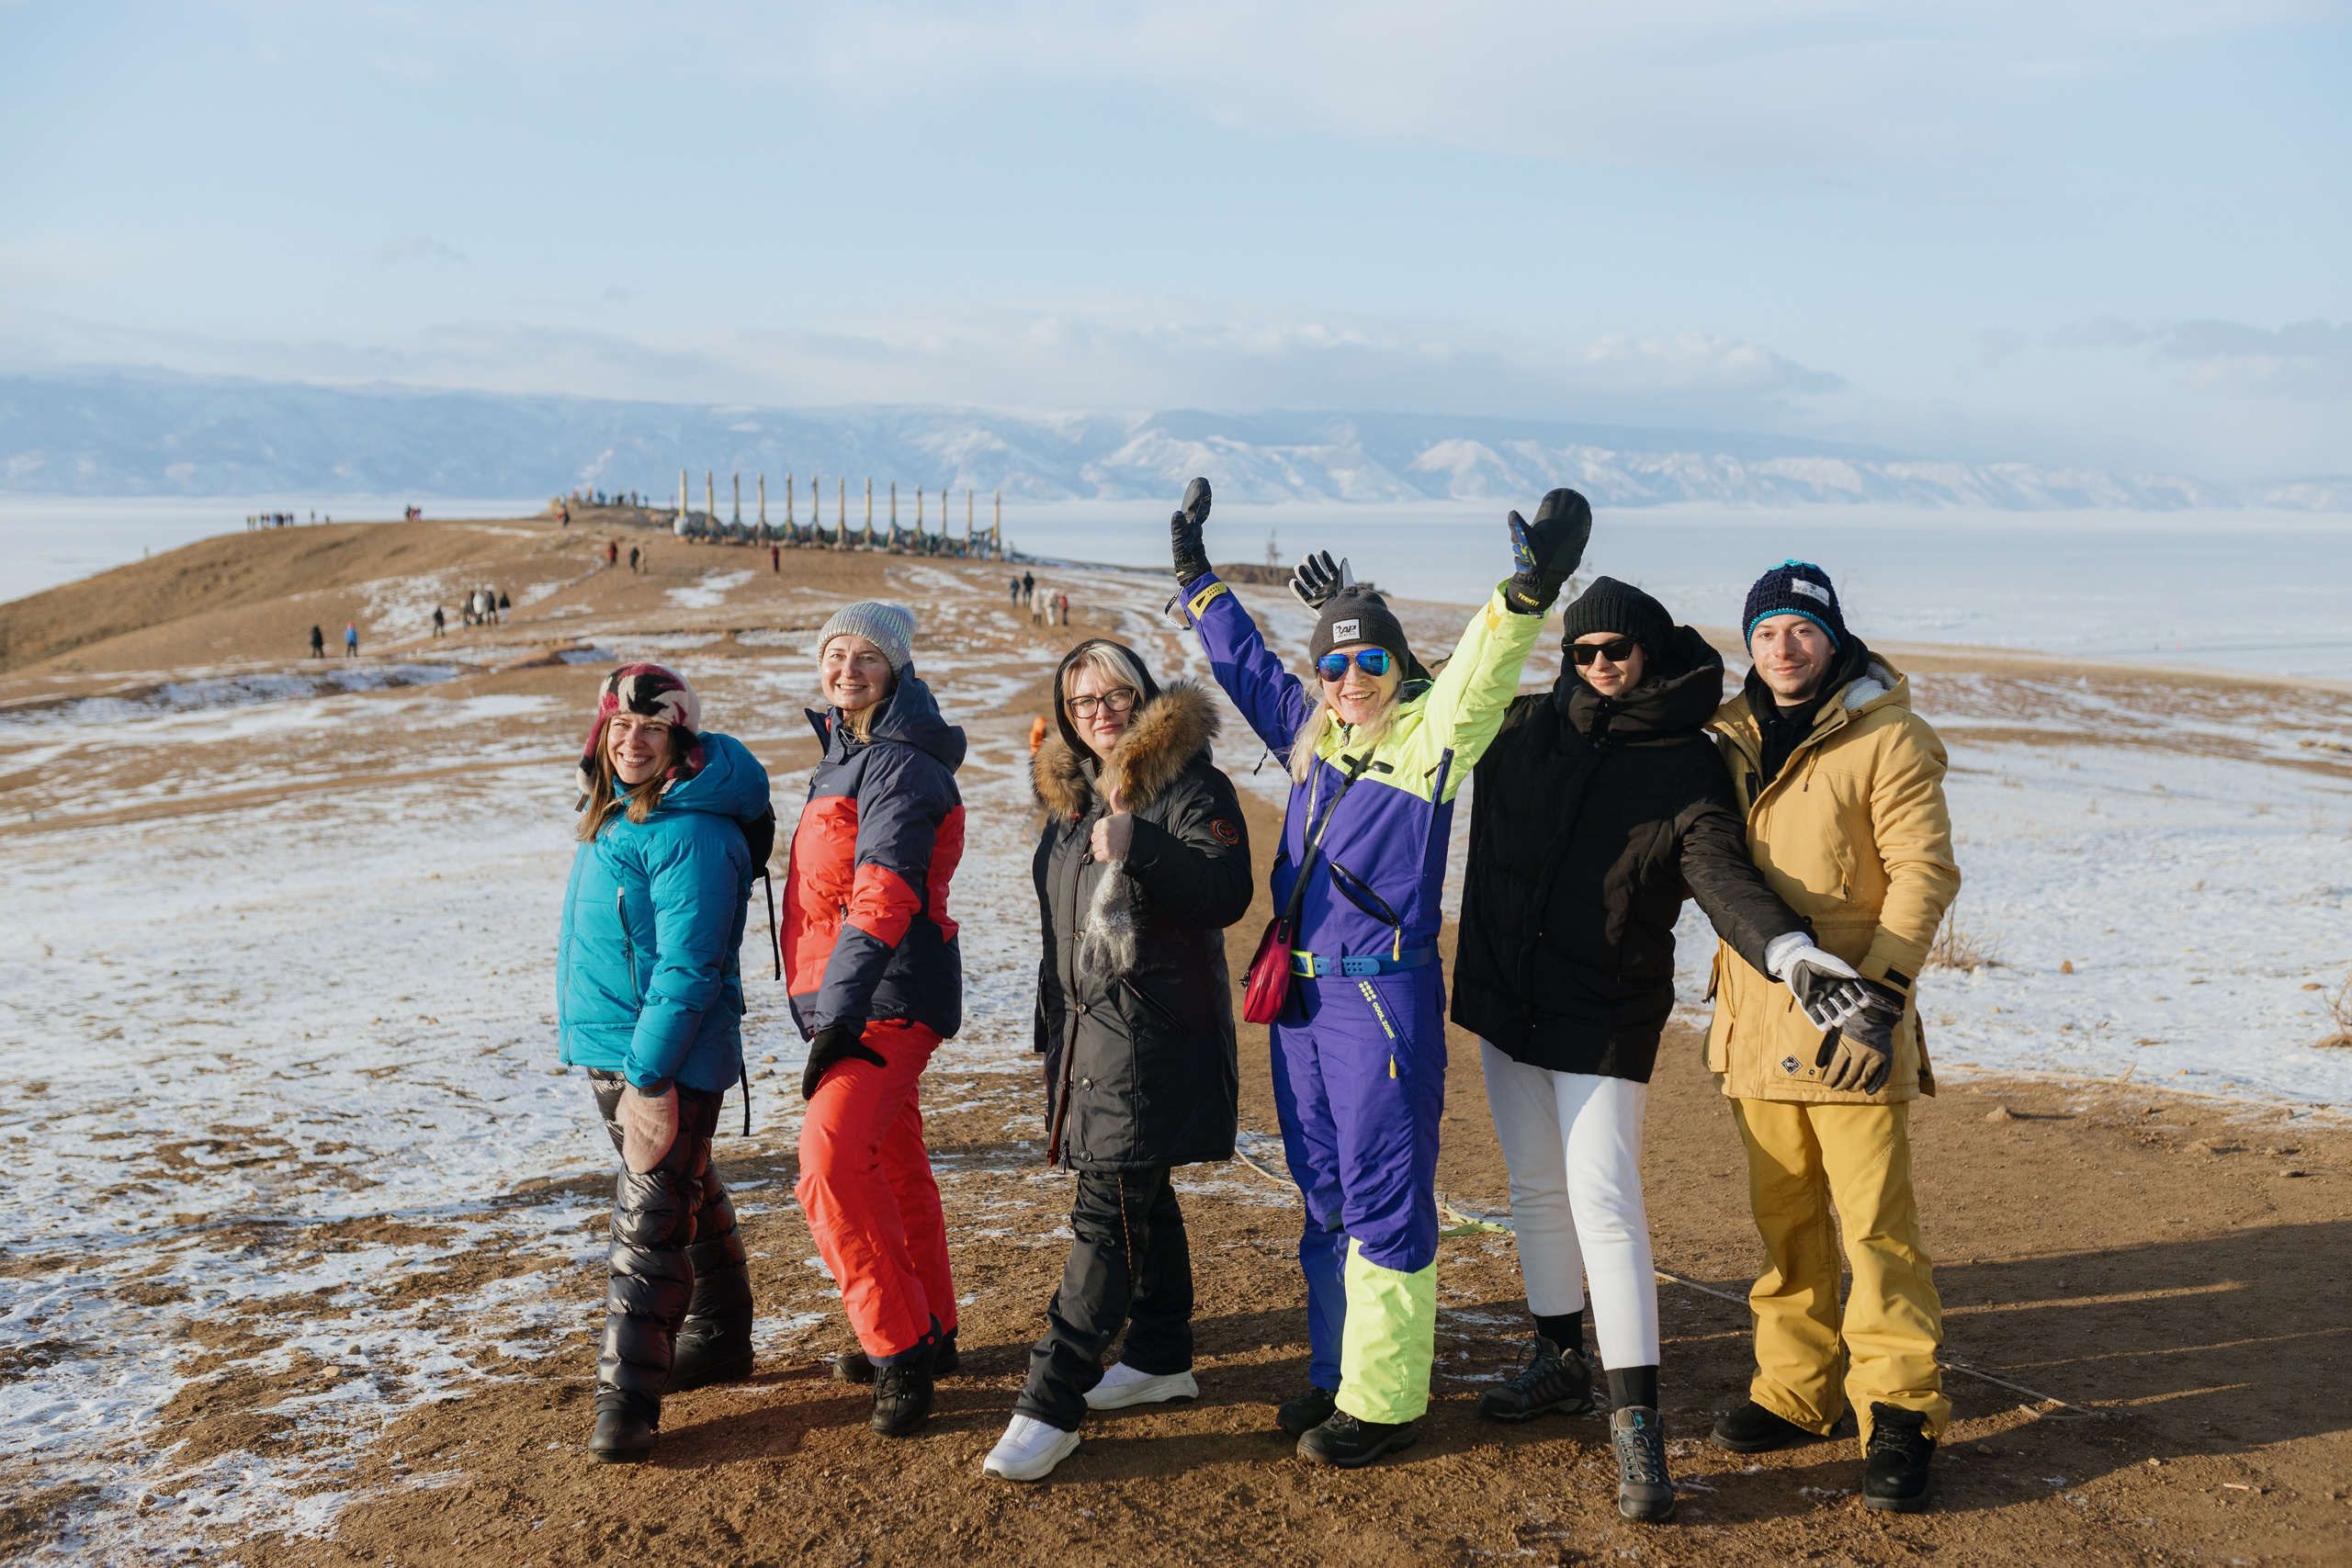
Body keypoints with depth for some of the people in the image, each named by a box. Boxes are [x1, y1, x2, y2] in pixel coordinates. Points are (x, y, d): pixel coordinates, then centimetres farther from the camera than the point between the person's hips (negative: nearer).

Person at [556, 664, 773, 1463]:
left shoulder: (694, 833, -20)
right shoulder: (613, 811, 9)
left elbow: (688, 968, -23)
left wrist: (648, 1070, -24)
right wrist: (617, 1060, 21)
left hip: (669, 1054, -10)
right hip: (607, 1045, 10)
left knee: (648, 1223, -6)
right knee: (686, 1196, 20)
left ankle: (627, 1398, -1)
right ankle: (718, 1339, 34)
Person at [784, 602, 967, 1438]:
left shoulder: (898, 767, -16)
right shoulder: (846, 756, 16)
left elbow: (884, 896, -27)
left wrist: (840, 1015, -34)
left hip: (886, 1002, -10)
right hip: (846, 1003, 10)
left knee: (832, 1158, -22)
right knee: (892, 1166, 18)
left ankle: (900, 1344, -11)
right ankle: (927, 1334, 31)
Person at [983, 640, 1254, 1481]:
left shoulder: (1188, 783, -9)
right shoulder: (1070, 794, 16)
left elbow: (1228, 893, -21)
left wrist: (1141, 848, -33)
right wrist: (1053, 1026, 25)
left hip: (1155, 1027, -8)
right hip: (1085, 1025, 8)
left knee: (1108, 1207, -10)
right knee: (1141, 1193, 17)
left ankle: (1051, 1404, -9)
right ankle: (1162, 1357, 31)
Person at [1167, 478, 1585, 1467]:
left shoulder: (1429, 735, -5)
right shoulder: (1309, 731, 12)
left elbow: (1482, 674, -23)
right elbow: (1243, 661, 26)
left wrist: (1529, 593, -39)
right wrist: (1196, 576, 30)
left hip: (1387, 997, -7)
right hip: (1302, 995, 7)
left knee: (1385, 1201, -2)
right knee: (1326, 1197, 15)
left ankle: (1384, 1403, 7)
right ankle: (1338, 1375, 28)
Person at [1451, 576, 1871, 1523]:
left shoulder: (1689, 767, -8)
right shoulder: (1525, 728, 3)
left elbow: (1723, 875, -20)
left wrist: (1787, 949, -39)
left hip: (1606, 1017, -5)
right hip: (1505, 999, 5)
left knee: (1603, 1203, -12)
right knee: (1536, 1190, 16)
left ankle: (1635, 1418, -5)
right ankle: (1560, 1363, 33)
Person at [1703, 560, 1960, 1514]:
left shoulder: (1886, 739, -6)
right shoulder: (1732, 740, 11)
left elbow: (1924, 872, -11)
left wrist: (1881, 997, -19)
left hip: (1852, 1026, -5)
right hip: (1758, 1023, 6)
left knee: (1875, 1223, -4)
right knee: (1783, 1218, 12)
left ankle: (1899, 1416, 5)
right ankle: (1795, 1391, 23)